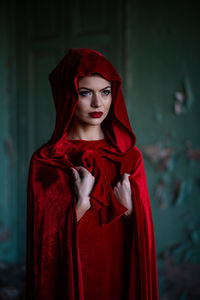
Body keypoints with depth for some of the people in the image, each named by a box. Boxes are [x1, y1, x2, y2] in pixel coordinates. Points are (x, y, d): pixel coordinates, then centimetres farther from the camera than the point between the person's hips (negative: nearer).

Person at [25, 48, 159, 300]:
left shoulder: (129, 157, -2)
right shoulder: (45, 163, -10)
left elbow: (142, 239, 1)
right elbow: (47, 242, -11)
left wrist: (128, 207, -17)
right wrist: (82, 201, -22)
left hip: (120, 277, 3)